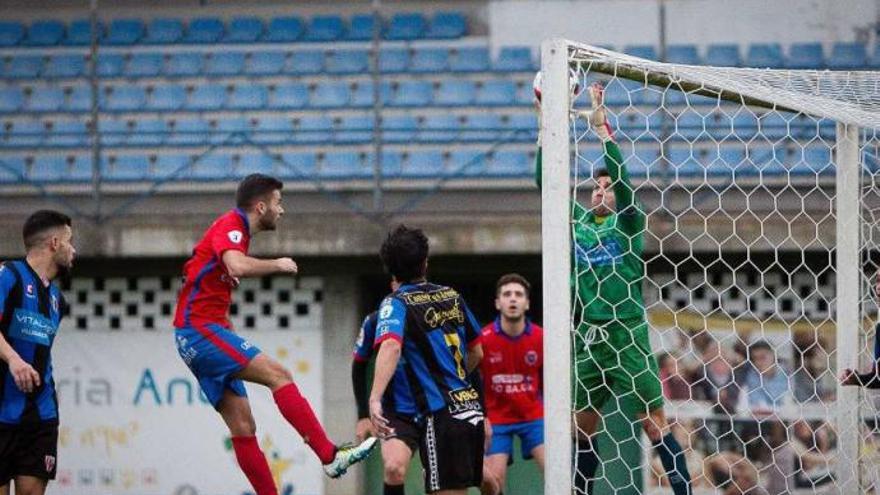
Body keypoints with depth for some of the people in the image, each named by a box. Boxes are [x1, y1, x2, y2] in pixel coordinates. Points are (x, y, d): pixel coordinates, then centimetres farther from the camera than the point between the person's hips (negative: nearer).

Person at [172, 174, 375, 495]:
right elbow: (237, 266, -30)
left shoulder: (235, 229, 21)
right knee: (277, 375, -21)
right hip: (200, 328, -10)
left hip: (196, 337, 10)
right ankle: (330, 456, -27)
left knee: (243, 426, 4)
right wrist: (278, 265, -15)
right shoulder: (230, 226, -10)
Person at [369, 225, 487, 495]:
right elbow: (476, 353, 23)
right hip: (470, 407, 6)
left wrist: (375, 399, -35)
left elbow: (390, 347, -27)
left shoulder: (396, 304, -6)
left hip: (440, 414, -6)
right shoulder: (451, 296, 14)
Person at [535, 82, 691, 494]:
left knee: (655, 425, -7)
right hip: (585, 339, 5)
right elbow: (545, 184, 6)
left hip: (626, 337, -5)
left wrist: (601, 127, -19)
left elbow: (623, 178, -14)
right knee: (583, 424, 9)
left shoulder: (627, 223, 1)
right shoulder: (577, 223, 12)